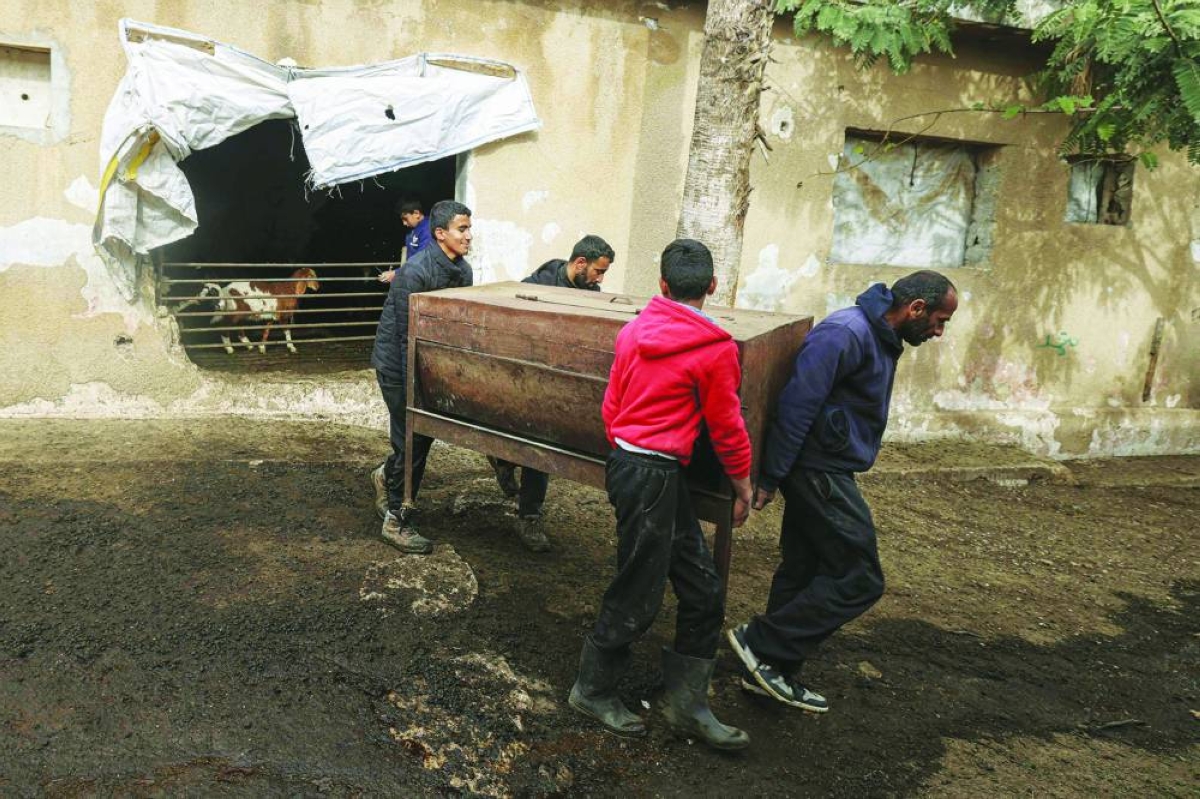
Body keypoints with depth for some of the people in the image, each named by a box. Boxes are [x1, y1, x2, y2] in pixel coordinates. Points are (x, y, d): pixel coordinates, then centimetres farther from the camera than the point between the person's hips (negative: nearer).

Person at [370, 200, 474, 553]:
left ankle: (387, 476, 42)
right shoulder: (415, 272, -24)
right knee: (412, 440, -3)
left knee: (424, 432, 14)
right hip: (397, 363, -7)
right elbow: (407, 336, -24)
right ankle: (397, 522, 10)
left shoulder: (462, 270, 0)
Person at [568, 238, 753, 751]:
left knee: (702, 589, 13)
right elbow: (727, 426, -4)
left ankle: (687, 704, 22)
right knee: (637, 598, 8)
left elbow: (611, 404, 11)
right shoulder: (715, 349, -12)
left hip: (625, 460, 8)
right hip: (654, 475, -8)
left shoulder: (635, 330, 6)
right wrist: (743, 486, 10)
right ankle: (591, 691, 25)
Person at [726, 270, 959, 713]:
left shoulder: (880, 339, 14)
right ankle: (761, 643, 1)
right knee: (859, 579, -6)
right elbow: (797, 405, -23)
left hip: (822, 474, 10)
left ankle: (774, 673, 26)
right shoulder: (846, 334, -19)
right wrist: (770, 478, -21)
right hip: (819, 472, -10)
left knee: (804, 571, 15)